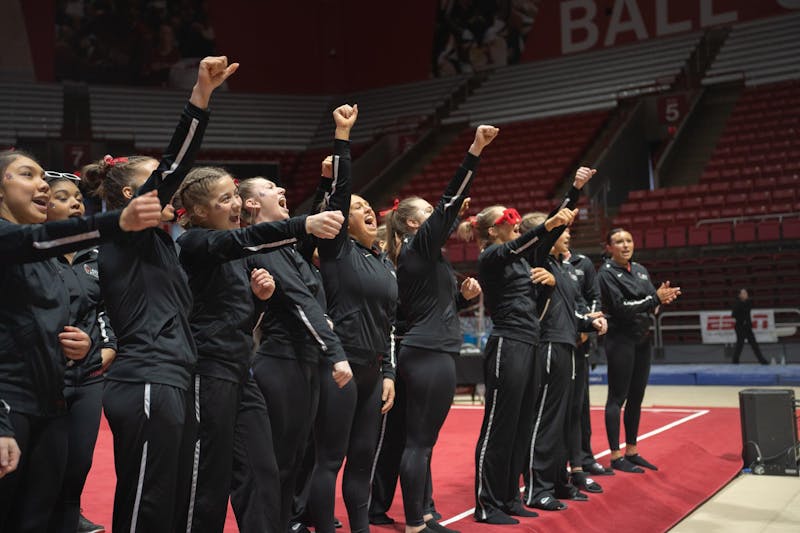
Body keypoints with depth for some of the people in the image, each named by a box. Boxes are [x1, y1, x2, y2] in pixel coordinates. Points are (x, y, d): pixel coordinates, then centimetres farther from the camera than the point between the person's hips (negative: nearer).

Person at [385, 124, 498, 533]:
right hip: (430, 355, -10)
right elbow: (451, 200, -16)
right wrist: (475, 150, -18)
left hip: (422, 352, 10)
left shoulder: (415, 256, 18)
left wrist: (464, 295, 9)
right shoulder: (420, 245, -7)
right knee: (419, 442, -6)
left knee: (421, 440, 13)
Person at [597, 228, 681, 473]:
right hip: (621, 340, -7)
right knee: (618, 397, -4)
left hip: (642, 339, 7)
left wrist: (662, 297, -14)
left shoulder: (640, 270, 13)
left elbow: (653, 303, 9)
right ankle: (616, 456, 0)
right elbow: (621, 307, -18)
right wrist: (655, 298, -19)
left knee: (636, 397, 11)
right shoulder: (607, 273, -8)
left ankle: (631, 451, 20)